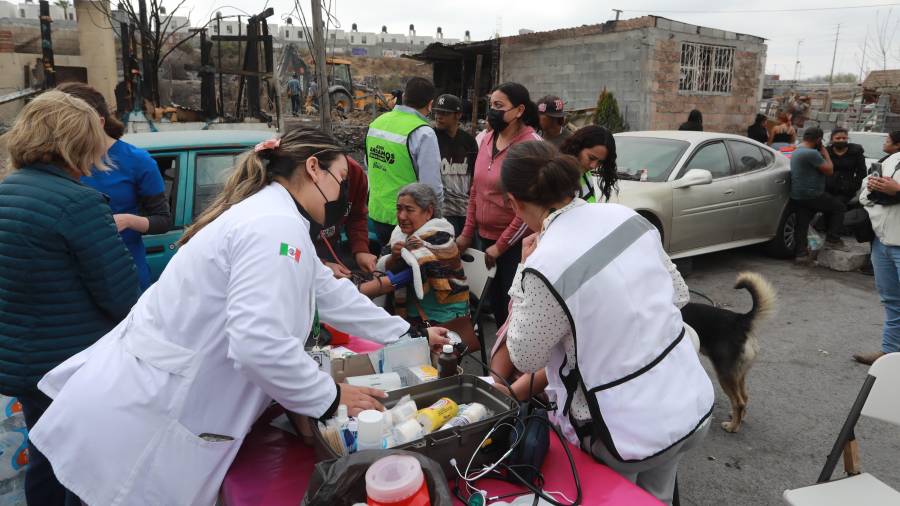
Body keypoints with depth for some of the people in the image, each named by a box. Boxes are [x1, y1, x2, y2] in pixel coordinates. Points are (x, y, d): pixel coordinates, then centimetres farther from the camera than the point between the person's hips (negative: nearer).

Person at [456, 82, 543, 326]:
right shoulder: (487, 140, 5)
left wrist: (501, 245, -13)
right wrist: (467, 233, 10)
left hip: (516, 243, -7)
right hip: (485, 237, 7)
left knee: (512, 305, 3)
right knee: (494, 301, 18)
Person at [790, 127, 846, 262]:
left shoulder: (796, 151, 14)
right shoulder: (812, 153, -19)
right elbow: (829, 170, -13)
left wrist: (821, 153, 15)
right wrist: (825, 153, -2)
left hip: (798, 195, 9)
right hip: (811, 195, -9)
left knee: (802, 225, 9)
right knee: (839, 207, 9)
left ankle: (801, 253, 8)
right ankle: (832, 240, 7)